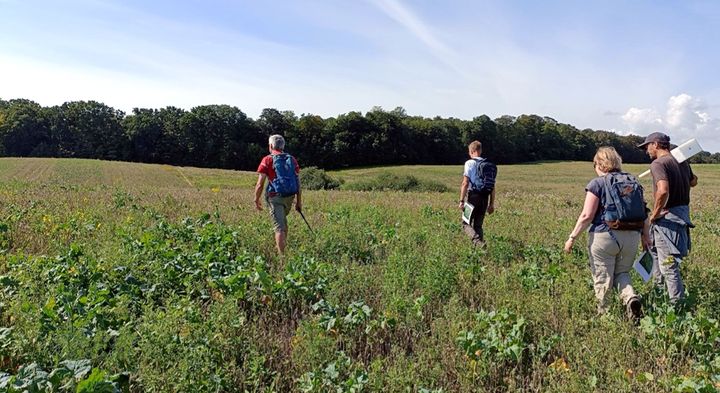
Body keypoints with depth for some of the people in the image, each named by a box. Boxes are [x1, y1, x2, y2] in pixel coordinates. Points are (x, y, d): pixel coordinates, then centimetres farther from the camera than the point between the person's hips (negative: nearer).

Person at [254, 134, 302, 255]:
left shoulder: (267, 160, -3)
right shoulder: (292, 159, 9)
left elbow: (260, 183, -7)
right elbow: (298, 182, 6)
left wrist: (256, 200, 4)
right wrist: (299, 201, 12)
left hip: (275, 197, -5)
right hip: (289, 197, 5)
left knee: (279, 227, -3)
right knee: (283, 221, 27)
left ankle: (282, 255, -7)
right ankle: (283, 247, 36)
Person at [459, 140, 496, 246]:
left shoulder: (470, 163, -5)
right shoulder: (490, 165, 12)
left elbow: (465, 183, -13)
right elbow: (493, 186, 11)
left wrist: (461, 201, -10)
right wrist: (492, 204, 16)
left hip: (473, 197, -5)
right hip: (484, 198, 5)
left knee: (466, 223, 3)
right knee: (478, 225, 14)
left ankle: (478, 241, -21)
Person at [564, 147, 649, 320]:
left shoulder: (597, 184, -7)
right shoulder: (633, 182, 10)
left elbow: (587, 216, -13)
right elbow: (644, 214, 11)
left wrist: (572, 237, -7)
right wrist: (646, 237, 21)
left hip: (604, 236, -5)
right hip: (631, 237, 5)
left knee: (603, 279, 7)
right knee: (622, 273, 22)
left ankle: (604, 314, 14)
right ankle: (632, 298, -3)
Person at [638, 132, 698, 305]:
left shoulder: (658, 163, -18)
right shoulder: (682, 161, 10)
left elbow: (663, 191, -34)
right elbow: (693, 182, 29)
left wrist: (655, 214, -21)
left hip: (668, 218, -10)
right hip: (683, 212, 10)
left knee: (669, 265, -3)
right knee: (655, 250, 27)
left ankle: (677, 302, 4)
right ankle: (659, 288, 40)